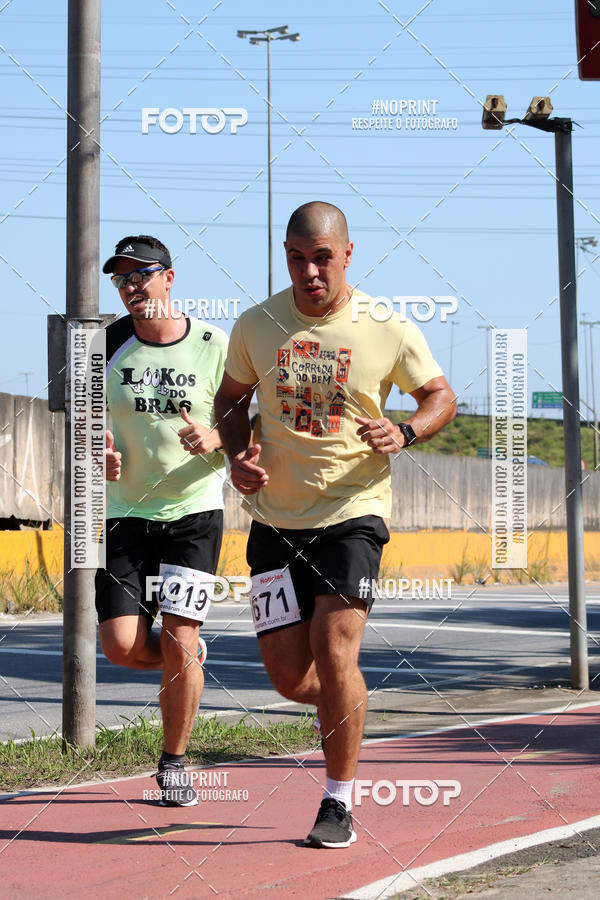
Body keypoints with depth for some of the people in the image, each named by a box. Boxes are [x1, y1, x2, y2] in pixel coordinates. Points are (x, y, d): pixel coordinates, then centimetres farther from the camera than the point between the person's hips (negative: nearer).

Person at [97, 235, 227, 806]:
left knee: (178, 642, -9)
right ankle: (185, 663, 28)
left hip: (195, 510, -2)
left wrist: (214, 439, -17)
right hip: (127, 511, 2)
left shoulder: (214, 347, -3)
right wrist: (99, 453, -8)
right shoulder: (108, 345, 1)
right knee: (121, 646, -7)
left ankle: (174, 763, 10)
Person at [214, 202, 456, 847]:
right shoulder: (257, 326, 1)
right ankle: (339, 705, 38)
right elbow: (232, 397, 17)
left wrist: (405, 434, -13)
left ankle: (339, 803, 2)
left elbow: (441, 396, 8)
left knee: (334, 654, -16)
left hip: (353, 511, -3)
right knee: (289, 677, 0)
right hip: (276, 517, 3)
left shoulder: (389, 331, -5)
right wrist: (237, 454, -3)